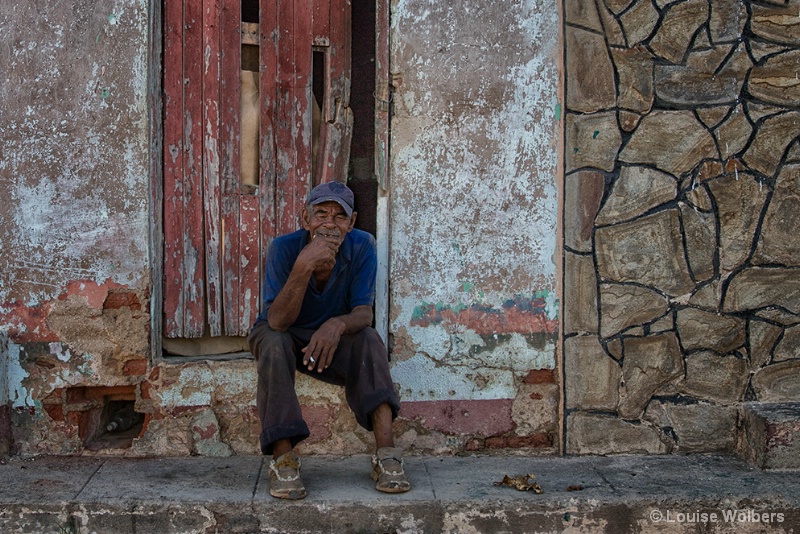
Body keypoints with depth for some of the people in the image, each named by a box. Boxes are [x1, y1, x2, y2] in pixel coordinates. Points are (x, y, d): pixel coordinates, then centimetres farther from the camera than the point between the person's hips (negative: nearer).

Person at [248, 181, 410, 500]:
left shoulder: (362, 247, -17)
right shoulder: (284, 248, -23)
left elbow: (363, 312, -22)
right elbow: (277, 321, -32)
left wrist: (338, 325, -47)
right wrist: (304, 265, -45)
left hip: (332, 339, 2)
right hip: (284, 335, -1)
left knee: (368, 340, -28)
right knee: (274, 344, -34)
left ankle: (386, 454, -31)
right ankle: (283, 460, -31)